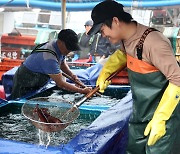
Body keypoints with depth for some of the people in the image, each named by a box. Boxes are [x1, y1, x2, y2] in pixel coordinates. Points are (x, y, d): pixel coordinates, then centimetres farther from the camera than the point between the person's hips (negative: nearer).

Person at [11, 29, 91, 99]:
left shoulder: (57, 44, -9)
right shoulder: (49, 58, -38)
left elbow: (62, 63, 11)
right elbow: (60, 84, -34)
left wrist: (72, 75, -8)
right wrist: (82, 91, -32)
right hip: (23, 84, -9)